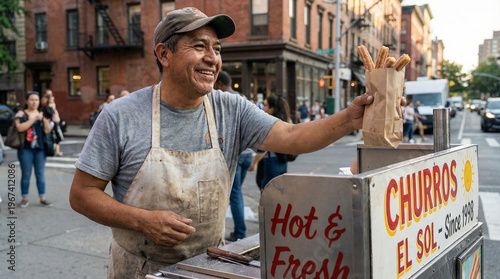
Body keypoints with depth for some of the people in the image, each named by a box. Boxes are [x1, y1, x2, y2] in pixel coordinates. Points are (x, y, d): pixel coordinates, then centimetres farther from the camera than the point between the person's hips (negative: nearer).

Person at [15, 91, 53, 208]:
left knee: (41, 174, 4)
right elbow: (20, 128, -14)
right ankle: (25, 198, 9)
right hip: (26, 149, -3)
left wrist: (45, 119, -13)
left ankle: (42, 198, 8)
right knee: (26, 174, 0)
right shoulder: (21, 114, 3)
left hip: (39, 148, 3)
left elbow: (47, 130, 4)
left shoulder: (42, 114, 13)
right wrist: (34, 118, -16)